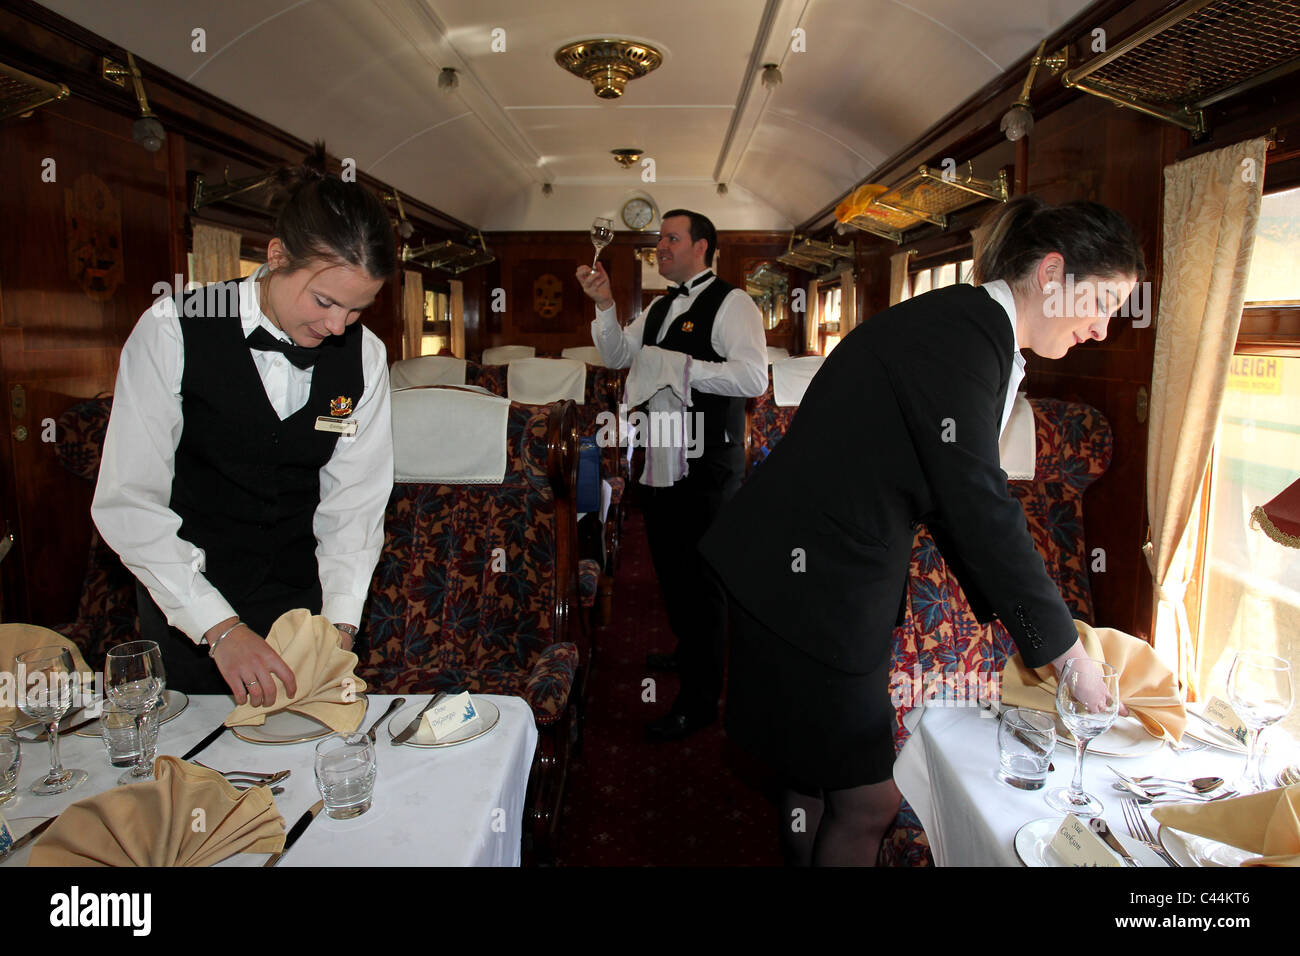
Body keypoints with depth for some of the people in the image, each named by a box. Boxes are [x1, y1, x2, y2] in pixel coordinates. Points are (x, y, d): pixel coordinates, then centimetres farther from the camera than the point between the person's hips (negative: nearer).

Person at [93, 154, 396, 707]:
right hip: (185, 604, -2)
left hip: (301, 598, 2)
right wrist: (220, 627, -26)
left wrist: (339, 622, -17)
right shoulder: (172, 333, -16)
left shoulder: (364, 355, -6)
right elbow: (127, 501, -18)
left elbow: (354, 502, -6)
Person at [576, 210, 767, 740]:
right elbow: (617, 355, 16)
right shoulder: (659, 308, 17)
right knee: (669, 563, 21)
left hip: (708, 464, -9)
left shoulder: (731, 303, -11)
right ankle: (689, 651, 43)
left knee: (702, 574, -2)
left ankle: (699, 700, 9)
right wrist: (604, 303, 2)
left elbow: (753, 377, -23)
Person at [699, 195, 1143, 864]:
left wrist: (1040, 624, 14)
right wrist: (1067, 652, -11)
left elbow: (957, 498, 16)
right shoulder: (961, 329, -18)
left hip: (833, 584, 10)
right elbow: (979, 508, -21)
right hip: (804, 589, -10)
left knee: (821, 780, 20)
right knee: (868, 802, 4)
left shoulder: (974, 333, 13)